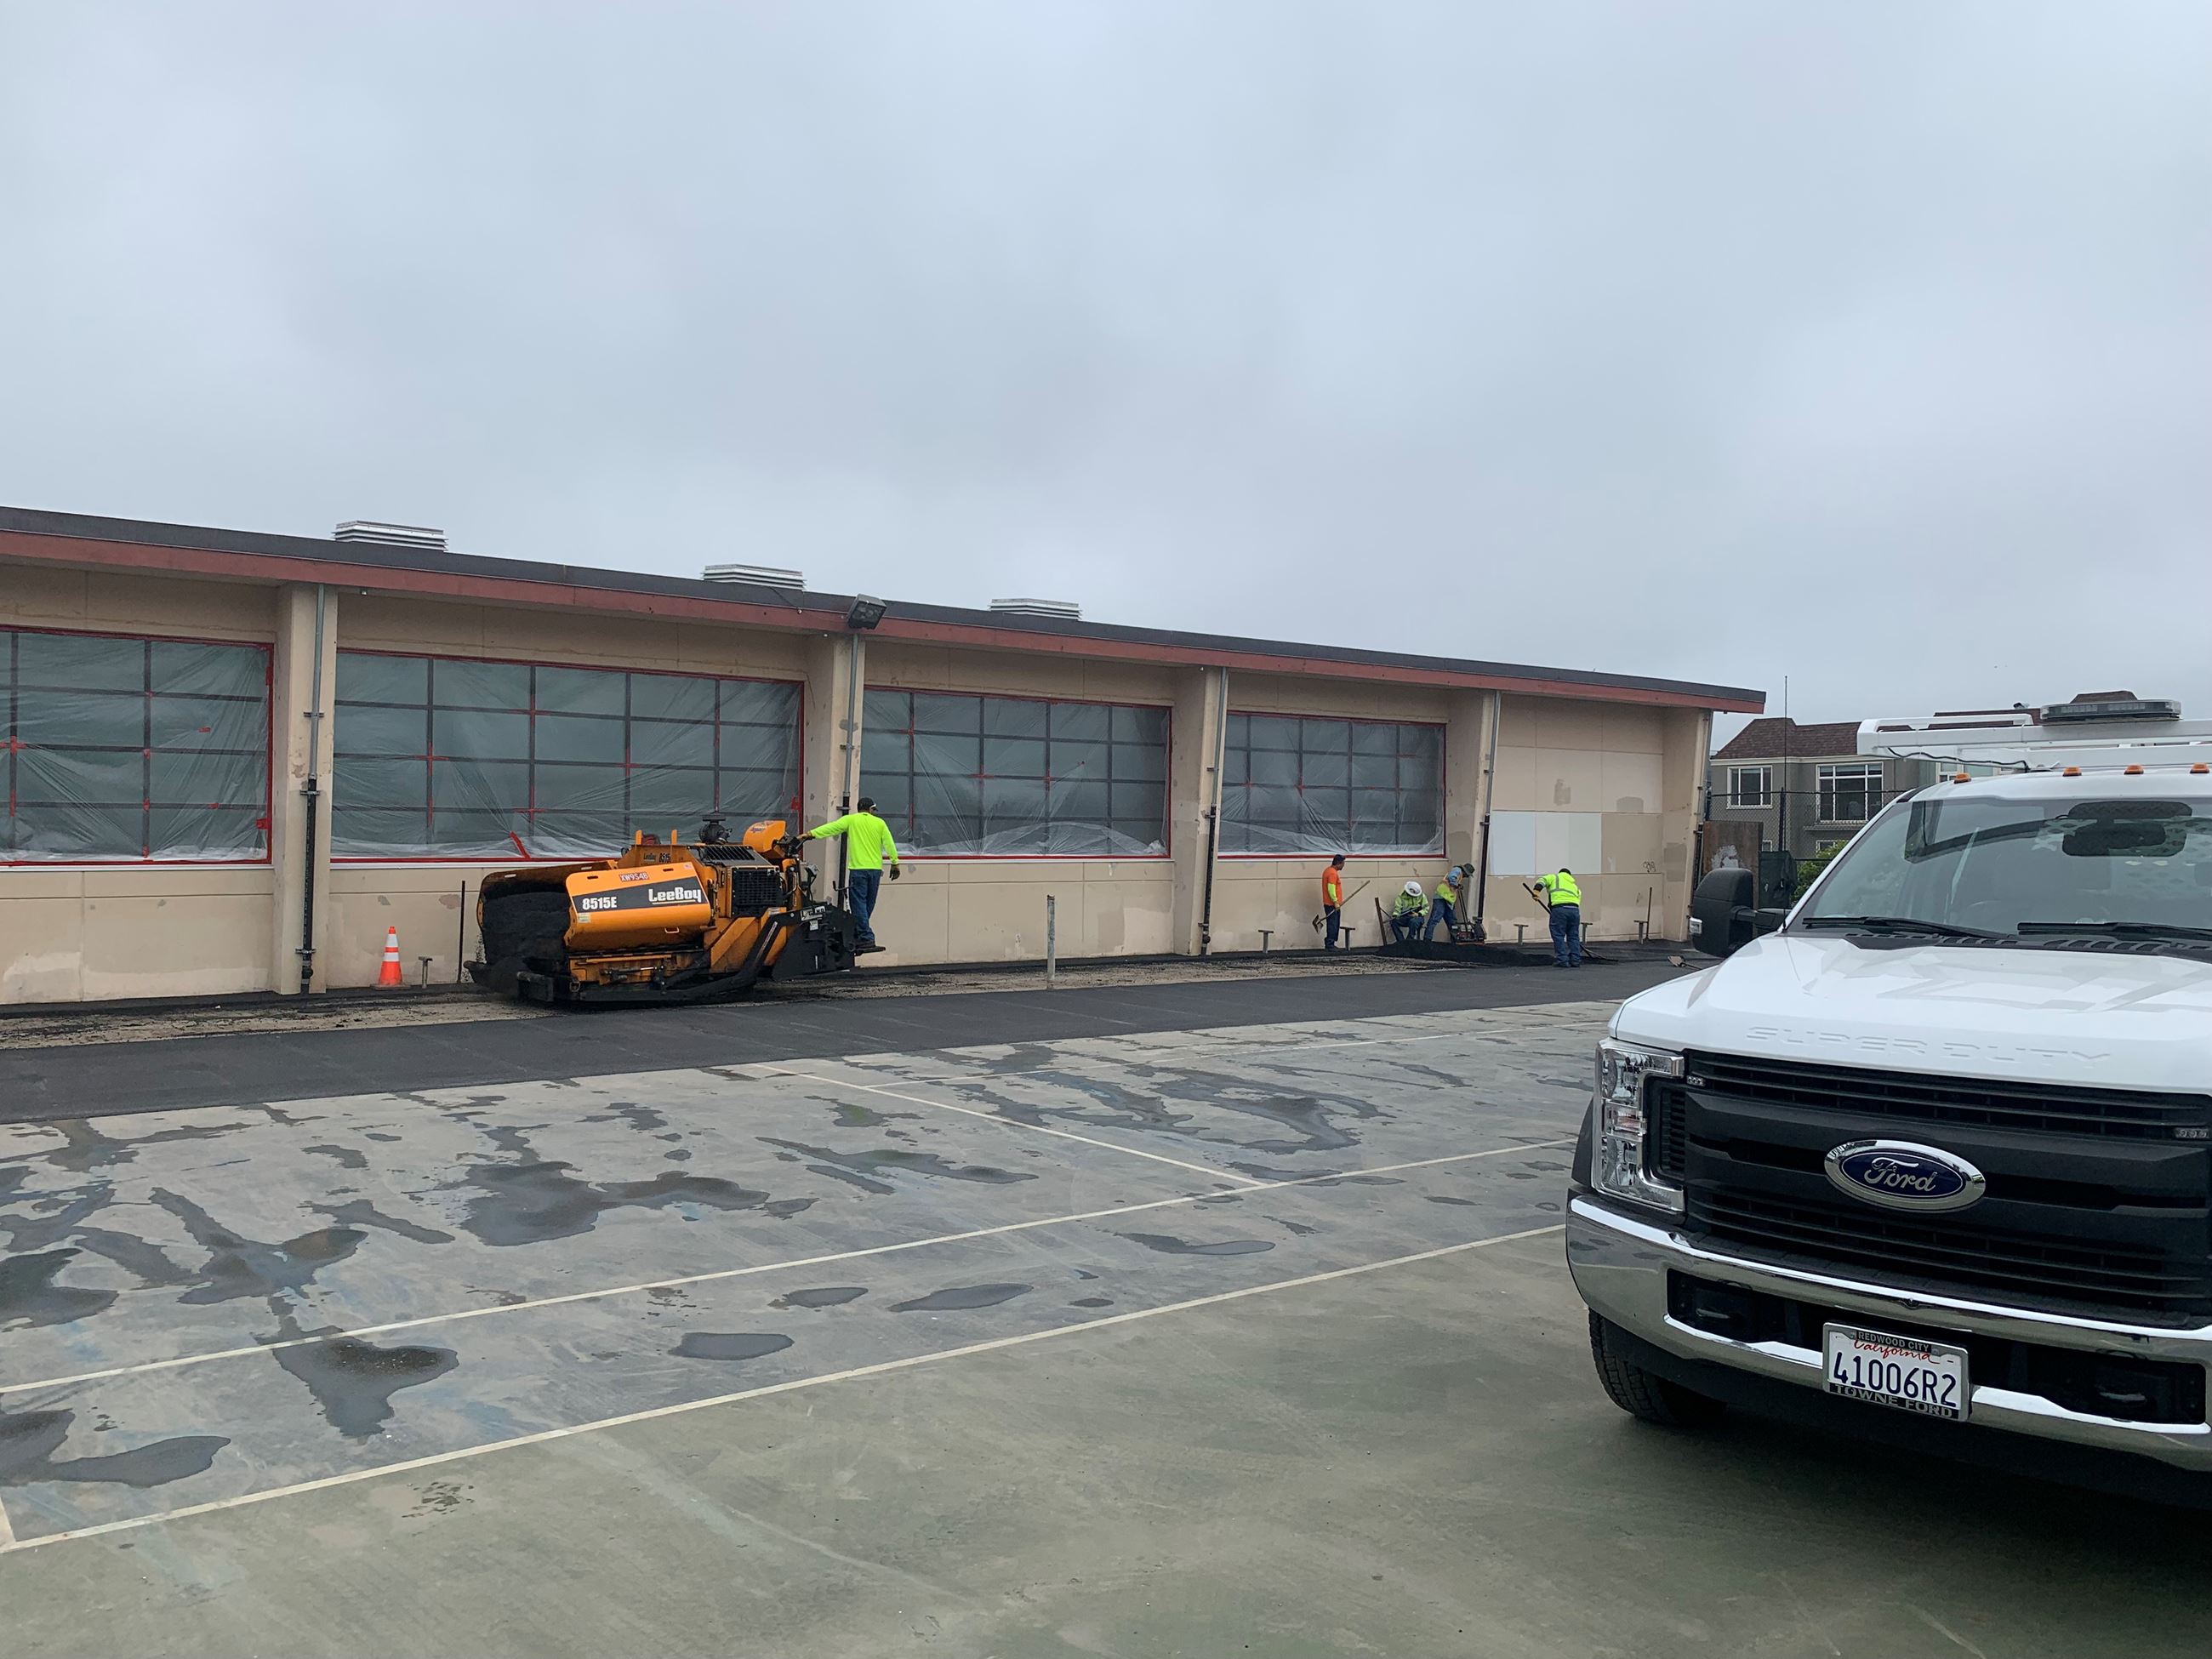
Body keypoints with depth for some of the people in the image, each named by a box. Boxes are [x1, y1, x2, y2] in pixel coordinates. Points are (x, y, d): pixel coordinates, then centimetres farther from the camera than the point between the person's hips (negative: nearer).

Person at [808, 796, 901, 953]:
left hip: (858, 868, -3)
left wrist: (811, 834, -4)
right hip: (875, 869, 3)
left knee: (859, 904, -4)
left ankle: (867, 938, -11)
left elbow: (830, 827, -5)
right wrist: (895, 863, 9)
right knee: (868, 905, 13)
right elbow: (890, 844, 5)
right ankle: (858, 934, 20)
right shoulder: (879, 823, 9)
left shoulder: (851, 820, 3)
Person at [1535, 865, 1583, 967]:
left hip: (1559, 908, -5)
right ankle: (1575, 960, 13)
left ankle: (1562, 960, -4)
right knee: (1573, 936, 13)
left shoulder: (1554, 877, 22)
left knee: (1558, 935, 0)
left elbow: (1542, 880, 1)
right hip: (1574, 909, 5)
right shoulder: (1574, 885, 33)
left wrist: (1537, 890, -14)